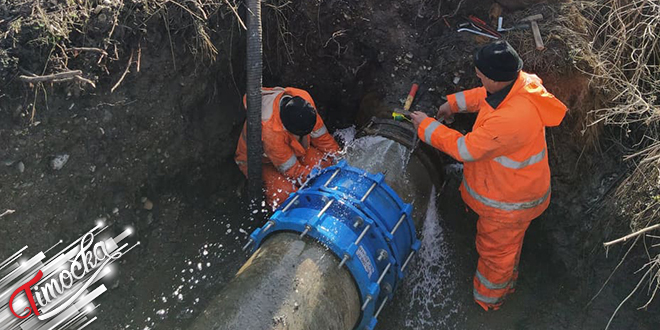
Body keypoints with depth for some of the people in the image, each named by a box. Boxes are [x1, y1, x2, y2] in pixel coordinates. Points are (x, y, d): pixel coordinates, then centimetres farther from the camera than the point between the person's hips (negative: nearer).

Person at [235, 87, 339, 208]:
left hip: (293, 149, 6)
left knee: (324, 162, -18)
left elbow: (320, 134, -8)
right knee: (285, 194, -28)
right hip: (263, 161, -6)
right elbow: (291, 169, -30)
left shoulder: (303, 100, -27)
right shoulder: (269, 130, -43)